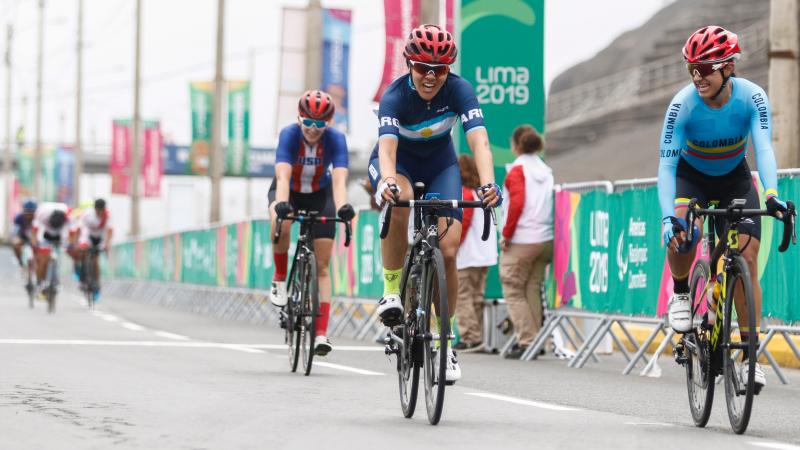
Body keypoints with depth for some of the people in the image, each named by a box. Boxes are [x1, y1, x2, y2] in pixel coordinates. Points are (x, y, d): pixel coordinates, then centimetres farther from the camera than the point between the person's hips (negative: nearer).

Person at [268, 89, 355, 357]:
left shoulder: (335, 139, -27)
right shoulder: (289, 135, -29)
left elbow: (339, 179, -39)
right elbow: (283, 175, -41)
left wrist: (342, 207, -58)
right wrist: (281, 203, -60)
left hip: (320, 194, 1)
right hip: (289, 191, -1)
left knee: (322, 265, -7)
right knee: (281, 224, -37)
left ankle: (321, 334, -8)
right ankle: (280, 279, -12)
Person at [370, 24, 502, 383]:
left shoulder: (459, 90, -26)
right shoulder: (395, 96, -30)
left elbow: (478, 141, -37)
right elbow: (387, 147, -44)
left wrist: (487, 183, -55)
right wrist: (387, 182, -66)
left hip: (439, 164, 2)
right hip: (398, 161, -2)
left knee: (447, 252, -12)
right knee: (399, 205, -38)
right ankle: (392, 291, -21)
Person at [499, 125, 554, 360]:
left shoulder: (517, 169, -7)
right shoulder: (547, 171, 11)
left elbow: (517, 203, -17)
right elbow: (554, 205, 8)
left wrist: (506, 234, -10)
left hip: (521, 241, -6)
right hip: (545, 239, 6)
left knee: (514, 290, 2)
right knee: (533, 290, 12)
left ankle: (526, 341, -5)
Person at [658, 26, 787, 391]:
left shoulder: (752, 98, -27)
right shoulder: (683, 105, -29)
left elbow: (764, 147, -38)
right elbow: (666, 165, -30)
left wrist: (771, 194, -57)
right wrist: (667, 217, -45)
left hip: (735, 179, 1)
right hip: (691, 177, -1)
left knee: (747, 258, -11)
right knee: (682, 235, -32)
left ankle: (750, 352, -4)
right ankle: (680, 293, 0)